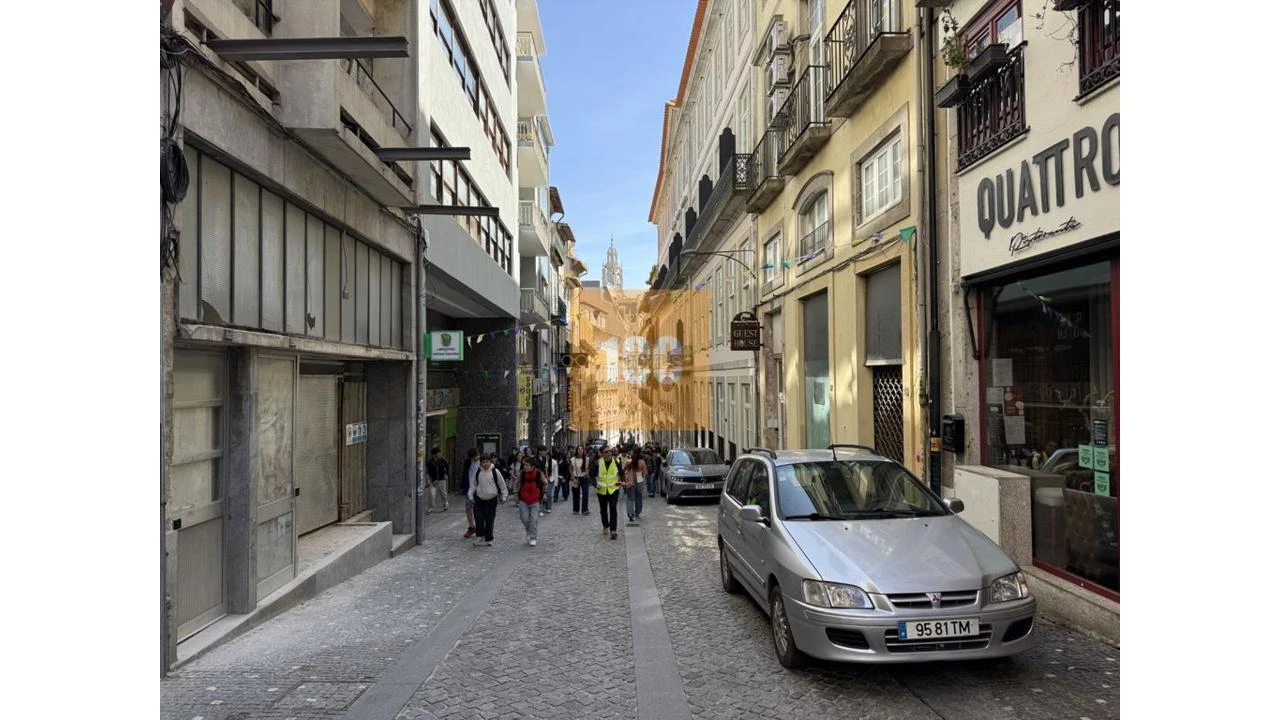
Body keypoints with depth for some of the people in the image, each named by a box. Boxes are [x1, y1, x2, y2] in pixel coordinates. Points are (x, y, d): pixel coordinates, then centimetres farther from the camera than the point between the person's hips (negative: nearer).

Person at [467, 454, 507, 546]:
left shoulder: (495, 472, -8)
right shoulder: (478, 472, 1)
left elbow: (502, 485, 0)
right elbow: (473, 485, 13)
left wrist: (504, 497, 3)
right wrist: (470, 495, 6)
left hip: (491, 500, -2)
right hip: (479, 500, 2)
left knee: (489, 521, 3)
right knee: (479, 520, -4)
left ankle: (489, 539, 15)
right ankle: (479, 538, 10)